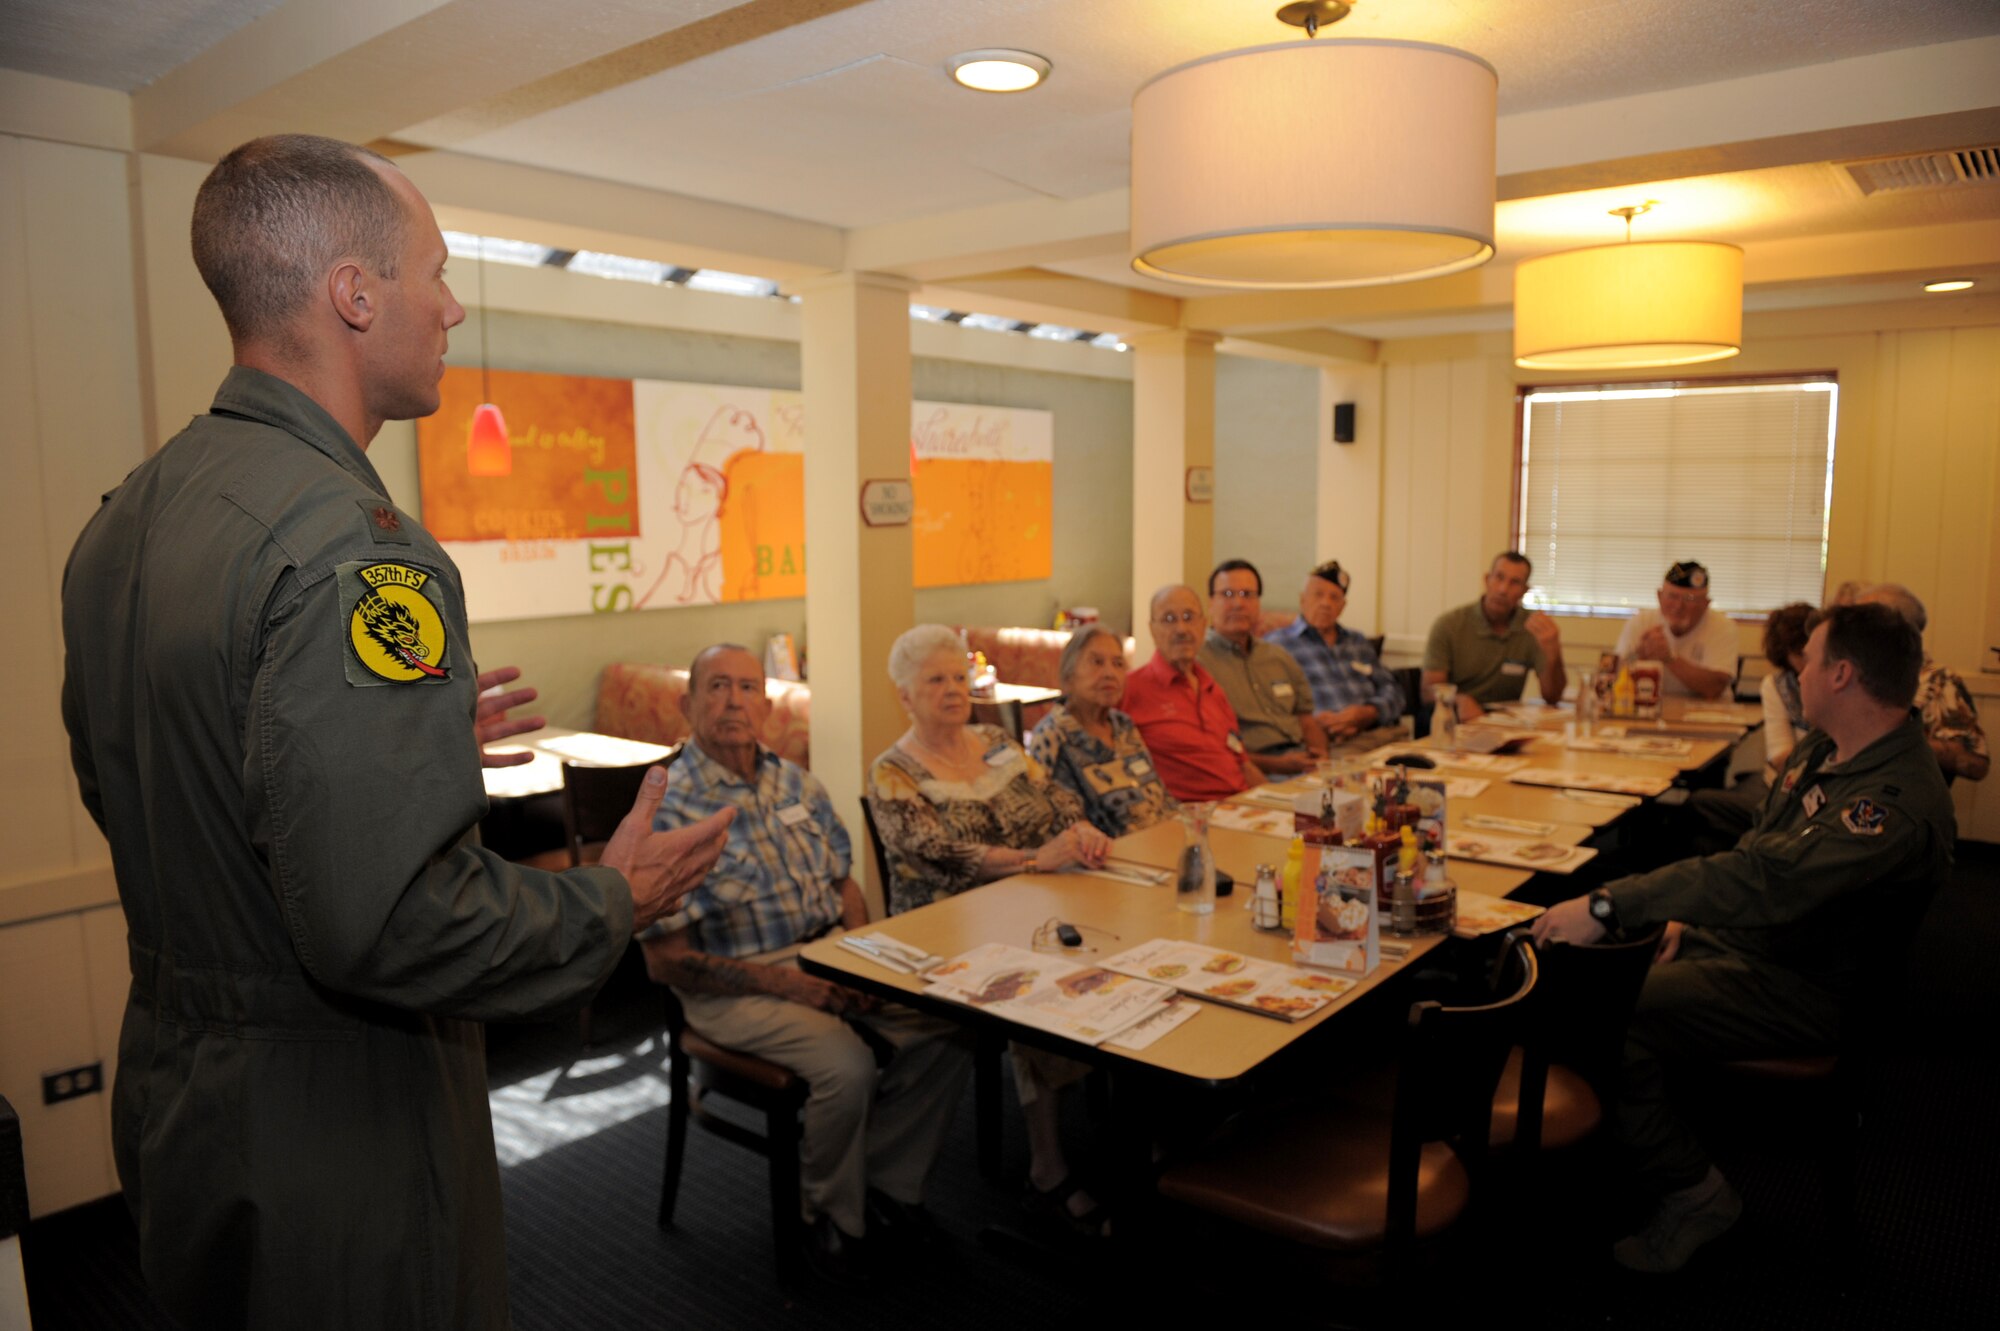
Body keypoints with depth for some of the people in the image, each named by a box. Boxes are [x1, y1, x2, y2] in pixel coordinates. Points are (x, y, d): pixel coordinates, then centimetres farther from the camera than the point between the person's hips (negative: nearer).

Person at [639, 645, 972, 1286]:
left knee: (948, 1029, -14)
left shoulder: (796, 783, 9)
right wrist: (787, 983, -19)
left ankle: (884, 1182, 6)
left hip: (826, 962, 6)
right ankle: (831, 1219, 0)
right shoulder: (669, 811, -12)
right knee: (846, 1064, -30)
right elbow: (667, 961, -13)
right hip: (734, 987, -6)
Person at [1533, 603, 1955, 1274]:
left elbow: (1765, 880, -38)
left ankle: (1693, 1191, -5)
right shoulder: (1821, 748, 6)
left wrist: (1607, 905, -41)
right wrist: (1688, 914, 5)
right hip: (1742, 940, 10)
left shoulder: (1898, 804, -27)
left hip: (1799, 991, -9)